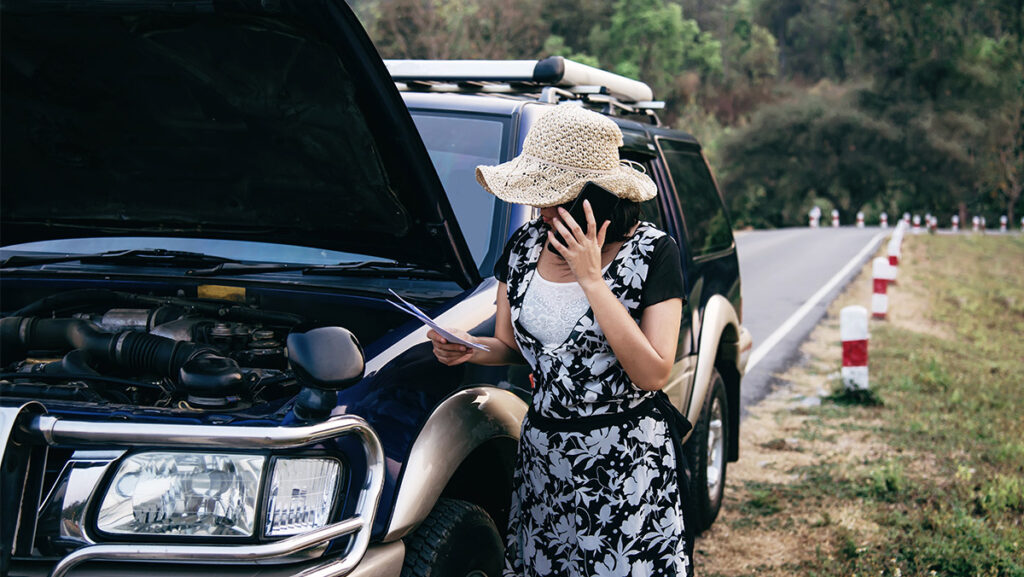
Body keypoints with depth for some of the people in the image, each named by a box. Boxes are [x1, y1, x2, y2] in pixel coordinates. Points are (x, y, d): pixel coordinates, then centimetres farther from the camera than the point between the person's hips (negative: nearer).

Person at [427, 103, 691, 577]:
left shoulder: (652, 252, -13)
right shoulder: (525, 246, 2)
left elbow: (653, 373, -21)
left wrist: (591, 277, -23)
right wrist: (469, 350, -11)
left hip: (628, 465, -4)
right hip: (543, 453, 5)